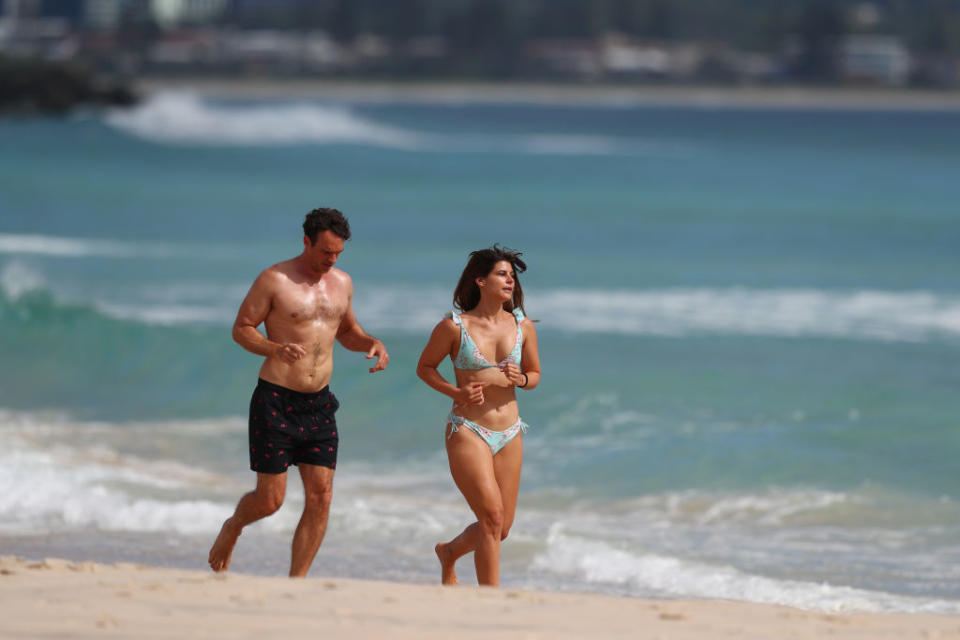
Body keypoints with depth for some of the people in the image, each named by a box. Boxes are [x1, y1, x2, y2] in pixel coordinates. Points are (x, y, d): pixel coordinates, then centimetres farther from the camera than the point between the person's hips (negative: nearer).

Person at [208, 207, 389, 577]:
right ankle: (233, 528, 32)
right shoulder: (274, 280, -8)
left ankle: (296, 584, 2)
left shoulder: (342, 283, 10)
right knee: (270, 500, -2)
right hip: (276, 401, -5)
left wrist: (373, 343, 2)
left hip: (318, 405, 5)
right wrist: (276, 349, -26)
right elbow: (241, 329, -7)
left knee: (320, 498, -4)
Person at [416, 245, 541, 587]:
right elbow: (424, 367, 5)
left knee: (501, 528, 9)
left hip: (509, 434, 5)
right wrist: (456, 392, -11)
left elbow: (535, 374, 15)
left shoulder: (522, 326, 4)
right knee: (492, 517, -17)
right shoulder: (454, 327, -6)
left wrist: (519, 379, -8)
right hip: (467, 431, -5)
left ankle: (449, 552, 39)